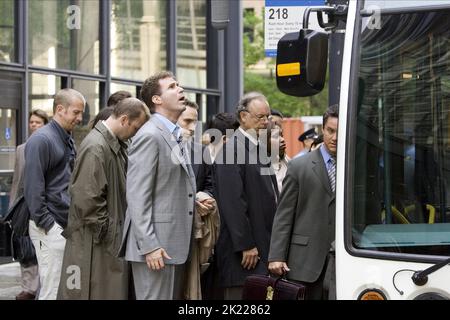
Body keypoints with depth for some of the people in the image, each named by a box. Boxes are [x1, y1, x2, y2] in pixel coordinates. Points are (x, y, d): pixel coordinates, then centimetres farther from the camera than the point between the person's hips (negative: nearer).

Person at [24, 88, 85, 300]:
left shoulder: (68, 141, 16)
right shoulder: (42, 139, -11)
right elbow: (33, 186, -16)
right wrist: (46, 223, -17)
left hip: (67, 225, 9)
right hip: (51, 227, -9)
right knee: (53, 291, -7)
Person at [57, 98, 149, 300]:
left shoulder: (114, 144, 11)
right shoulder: (95, 147, -19)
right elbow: (87, 198, -23)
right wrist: (104, 231, -14)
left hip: (113, 239, 9)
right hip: (96, 244, -9)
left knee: (115, 289, 11)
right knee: (97, 292, -3)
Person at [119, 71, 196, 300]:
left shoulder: (174, 136, 17)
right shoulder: (149, 136, -12)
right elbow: (137, 197, -18)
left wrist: (199, 196, 9)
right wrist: (149, 246, -21)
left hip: (175, 244, 10)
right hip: (156, 246, -10)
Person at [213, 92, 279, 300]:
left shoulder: (262, 149, 17)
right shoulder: (232, 149, -12)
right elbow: (232, 202, -18)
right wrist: (245, 245, -19)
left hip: (265, 242, 9)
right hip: (244, 250, -9)